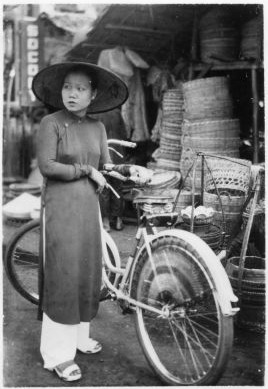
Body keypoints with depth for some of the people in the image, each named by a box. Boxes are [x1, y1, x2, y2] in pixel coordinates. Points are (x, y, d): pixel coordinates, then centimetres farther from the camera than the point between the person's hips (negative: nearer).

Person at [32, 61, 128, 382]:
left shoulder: (97, 127, 8)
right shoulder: (51, 123, -8)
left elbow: (106, 168, 11)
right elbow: (47, 166, -15)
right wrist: (86, 170, -12)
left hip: (89, 206, 6)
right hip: (60, 206, -6)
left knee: (88, 272, 11)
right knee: (62, 275, -4)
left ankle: (79, 335, 29)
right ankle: (58, 355, 5)